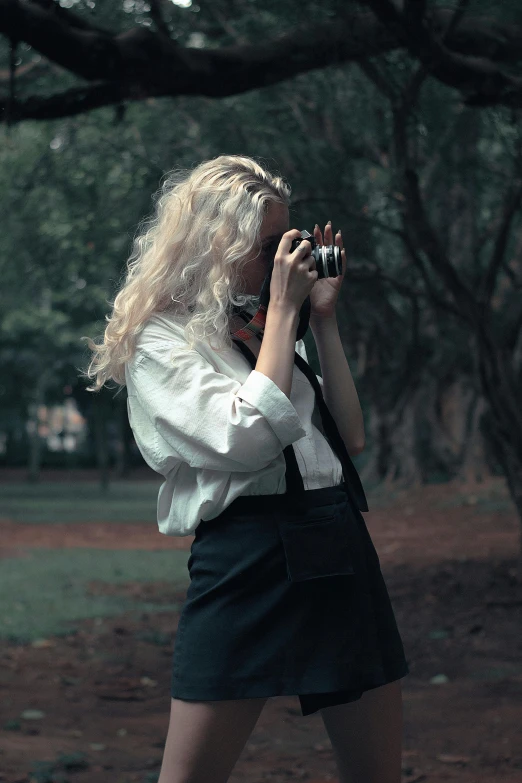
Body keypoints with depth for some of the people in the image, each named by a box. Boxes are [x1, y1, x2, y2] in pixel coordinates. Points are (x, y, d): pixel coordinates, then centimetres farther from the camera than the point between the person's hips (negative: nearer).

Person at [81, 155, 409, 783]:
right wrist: (283, 309, -9)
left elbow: (348, 431, 15)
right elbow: (249, 438, -18)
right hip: (248, 559, -7)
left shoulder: (266, 329, 17)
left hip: (340, 552, 7)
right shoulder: (162, 342, -3)